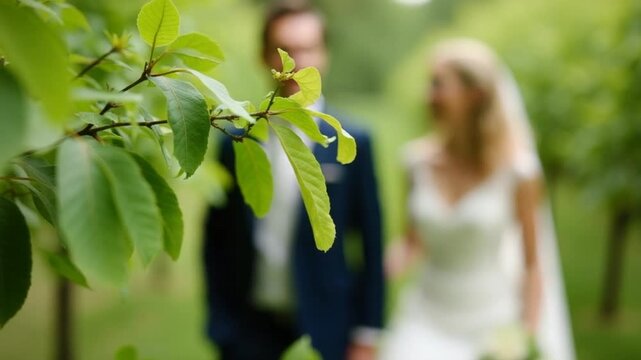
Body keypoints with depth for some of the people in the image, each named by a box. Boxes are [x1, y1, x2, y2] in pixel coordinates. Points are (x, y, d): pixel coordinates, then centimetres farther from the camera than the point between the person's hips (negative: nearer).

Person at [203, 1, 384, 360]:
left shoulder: (352, 142, -4)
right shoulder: (237, 141, 0)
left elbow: (371, 245, -2)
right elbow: (217, 240, 5)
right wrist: (220, 326, 3)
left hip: (323, 331, -1)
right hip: (249, 329, 1)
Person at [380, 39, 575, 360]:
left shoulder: (516, 169, -11)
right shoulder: (419, 160, -3)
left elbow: (533, 263, -4)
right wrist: (400, 255, -11)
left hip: (493, 330, -2)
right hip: (427, 324, 2)